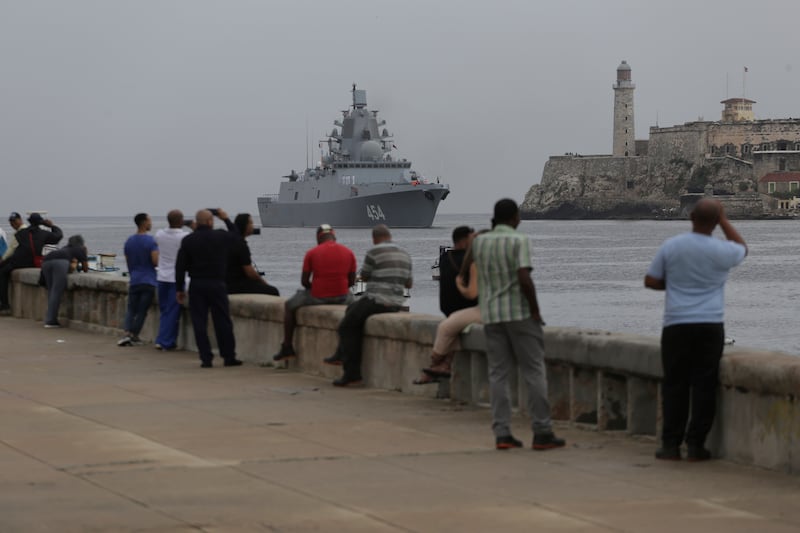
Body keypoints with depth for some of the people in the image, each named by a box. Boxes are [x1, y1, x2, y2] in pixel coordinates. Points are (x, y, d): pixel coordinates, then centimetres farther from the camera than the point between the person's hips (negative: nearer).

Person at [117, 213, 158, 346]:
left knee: (131, 310, 6)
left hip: (134, 281, 4)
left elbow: (127, 261, 14)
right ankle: (134, 336, 2)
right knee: (142, 311, 3)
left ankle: (127, 334, -12)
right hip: (148, 281, -4)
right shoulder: (150, 240, -10)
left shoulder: (129, 241, 7)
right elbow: (156, 261, -15)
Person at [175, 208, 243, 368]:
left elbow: (180, 266, 0)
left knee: (199, 323, 3)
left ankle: (206, 358, -1)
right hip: (217, 284, -1)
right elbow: (236, 237, 21)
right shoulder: (221, 237, -2)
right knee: (223, 321, 7)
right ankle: (229, 357, 11)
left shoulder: (188, 241, 0)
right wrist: (226, 220, 31)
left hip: (196, 285, 1)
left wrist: (179, 289, 7)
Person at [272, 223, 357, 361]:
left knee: (289, 306, 22)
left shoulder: (312, 253, -4)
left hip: (317, 298, -2)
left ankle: (287, 347, 20)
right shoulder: (349, 253, 3)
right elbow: (352, 281, 7)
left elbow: (304, 281, -1)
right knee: (351, 300, 39)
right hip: (341, 298, 3)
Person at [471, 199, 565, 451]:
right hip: (519, 314, -5)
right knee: (534, 373, 1)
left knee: (498, 374, 5)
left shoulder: (479, 242, 6)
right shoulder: (519, 241, -10)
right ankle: (542, 433, -1)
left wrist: (494, 228, 24)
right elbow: (524, 279, -20)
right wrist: (535, 310, -10)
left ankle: (502, 434, -1)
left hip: (491, 315, 5)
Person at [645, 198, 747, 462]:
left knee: (674, 385, 6)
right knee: (704, 386, 4)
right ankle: (695, 445, 3)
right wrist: (724, 220, 17)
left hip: (676, 325, 1)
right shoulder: (722, 252, -5)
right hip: (710, 326, -1)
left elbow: (650, 281, 3)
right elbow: (742, 248, 19)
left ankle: (671, 444, 6)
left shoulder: (670, 246, -4)